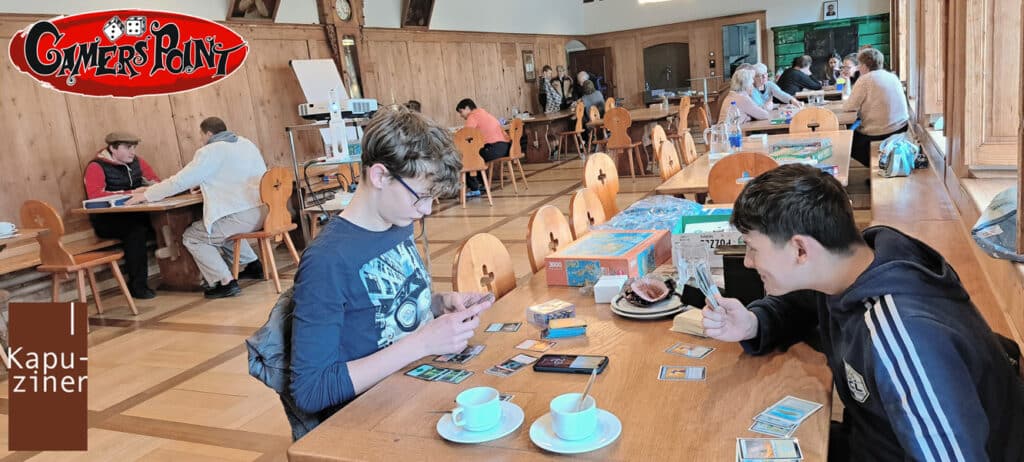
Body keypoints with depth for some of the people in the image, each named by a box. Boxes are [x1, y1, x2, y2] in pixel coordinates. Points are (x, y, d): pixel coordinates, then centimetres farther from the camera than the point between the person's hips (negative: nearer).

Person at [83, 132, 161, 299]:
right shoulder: (96, 167, -7)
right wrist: (131, 193, -26)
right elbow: (95, 196, -22)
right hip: (107, 220, -5)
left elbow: (156, 180, 14)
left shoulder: (136, 162, 9)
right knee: (137, 229, -35)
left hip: (134, 215, 5)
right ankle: (137, 285, -25)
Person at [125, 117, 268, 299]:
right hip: (262, 211, 8)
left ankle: (225, 283, -1)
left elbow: (179, 181, -5)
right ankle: (253, 265, 29)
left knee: (192, 237, 9)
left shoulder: (210, 152, -6)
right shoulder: (247, 144, 16)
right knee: (221, 229, 34)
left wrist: (146, 195, 7)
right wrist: (203, 183, 39)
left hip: (239, 216, -8)